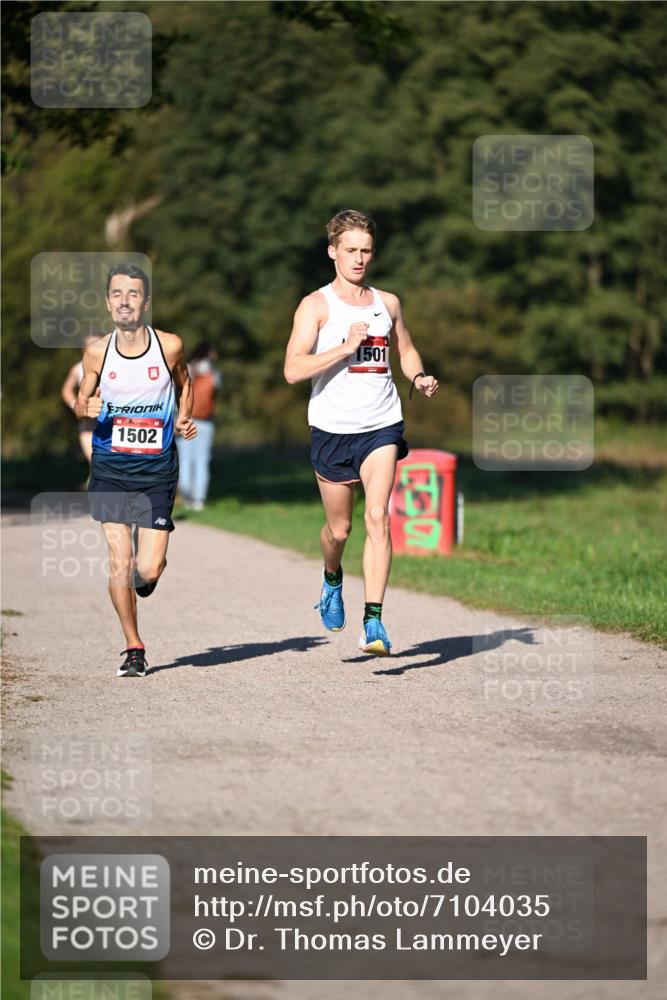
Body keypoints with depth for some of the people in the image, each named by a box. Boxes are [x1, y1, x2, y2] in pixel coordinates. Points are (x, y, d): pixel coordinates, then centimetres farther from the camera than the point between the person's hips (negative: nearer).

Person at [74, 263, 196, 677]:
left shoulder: (169, 346, -5)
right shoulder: (97, 352, -2)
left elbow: (184, 382, 16)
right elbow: (82, 403, 10)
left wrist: (184, 419, 0)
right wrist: (87, 408, -13)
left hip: (156, 471, -1)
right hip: (110, 470, 1)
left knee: (148, 569, -7)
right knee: (119, 563, -5)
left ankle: (152, 569, 32)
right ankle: (134, 648, 12)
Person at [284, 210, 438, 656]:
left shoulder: (388, 303, 9)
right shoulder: (316, 305, -4)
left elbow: (406, 349, 26)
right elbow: (293, 369, -14)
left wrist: (419, 377, 5)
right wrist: (346, 346, -21)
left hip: (382, 425, 2)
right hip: (333, 429, -2)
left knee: (378, 517, -15)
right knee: (339, 528, 10)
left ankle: (374, 621, -17)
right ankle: (333, 579, 45)